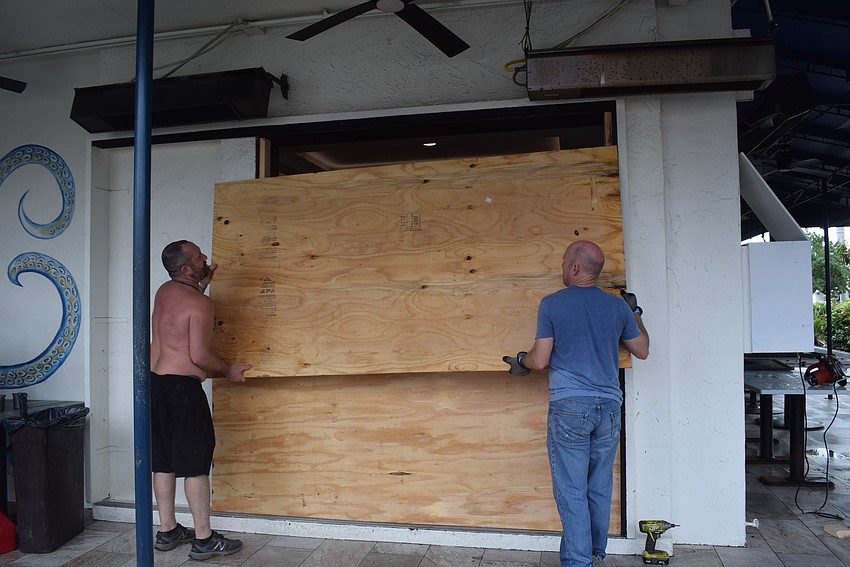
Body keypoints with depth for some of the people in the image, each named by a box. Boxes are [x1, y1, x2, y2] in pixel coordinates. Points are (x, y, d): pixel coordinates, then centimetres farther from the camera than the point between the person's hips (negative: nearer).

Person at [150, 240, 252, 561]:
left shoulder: (164, 291, 11)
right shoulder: (200, 303, -15)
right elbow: (200, 355, -19)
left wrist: (203, 283, 31)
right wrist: (229, 370, -3)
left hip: (155, 381, 9)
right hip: (183, 387, -9)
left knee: (163, 461, 14)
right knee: (196, 463, -3)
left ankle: (167, 531, 24)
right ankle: (204, 539, 3)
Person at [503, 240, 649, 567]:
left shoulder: (551, 304, -5)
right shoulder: (618, 306, 5)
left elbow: (540, 360, -6)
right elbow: (642, 351, 17)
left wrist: (520, 361, 16)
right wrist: (635, 313, 30)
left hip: (569, 406, -4)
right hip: (609, 406, 5)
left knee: (571, 491, 2)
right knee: (600, 488, 15)